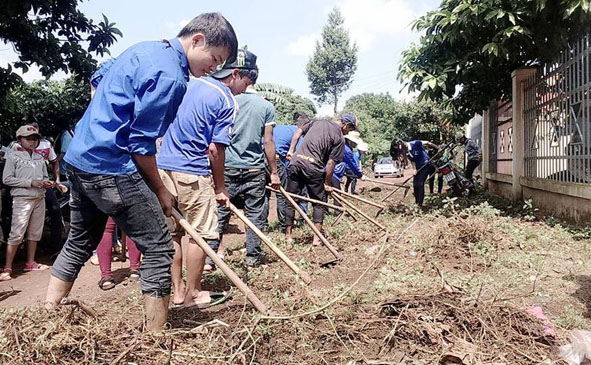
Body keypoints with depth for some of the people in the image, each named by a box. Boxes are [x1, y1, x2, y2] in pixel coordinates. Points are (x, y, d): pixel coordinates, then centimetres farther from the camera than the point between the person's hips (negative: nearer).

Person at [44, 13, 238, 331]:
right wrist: (160, 190, -5)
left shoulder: (144, 49, 14)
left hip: (78, 159, 10)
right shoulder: (171, 76, -17)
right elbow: (141, 144, -17)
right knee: (159, 249, -2)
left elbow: (98, 77, 27)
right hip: (112, 169, -10)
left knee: (79, 243, 22)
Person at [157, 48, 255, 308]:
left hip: (164, 165, 8)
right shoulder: (227, 101, -9)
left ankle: (177, 292, 22)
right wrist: (220, 187, -3)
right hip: (192, 172, -8)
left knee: (173, 231, 12)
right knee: (201, 233, 5)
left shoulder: (192, 83, 13)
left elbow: (168, 123, 19)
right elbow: (215, 149, -14)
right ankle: (193, 294, 15)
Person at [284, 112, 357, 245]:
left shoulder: (318, 122, 18)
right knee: (319, 203, 11)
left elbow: (298, 131, 19)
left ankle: (288, 236, 19)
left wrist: (291, 150, 22)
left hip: (296, 161, 5)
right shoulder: (340, 138, 0)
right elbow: (331, 163, -3)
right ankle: (317, 239, 10)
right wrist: (327, 183, 6)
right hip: (313, 167, -5)